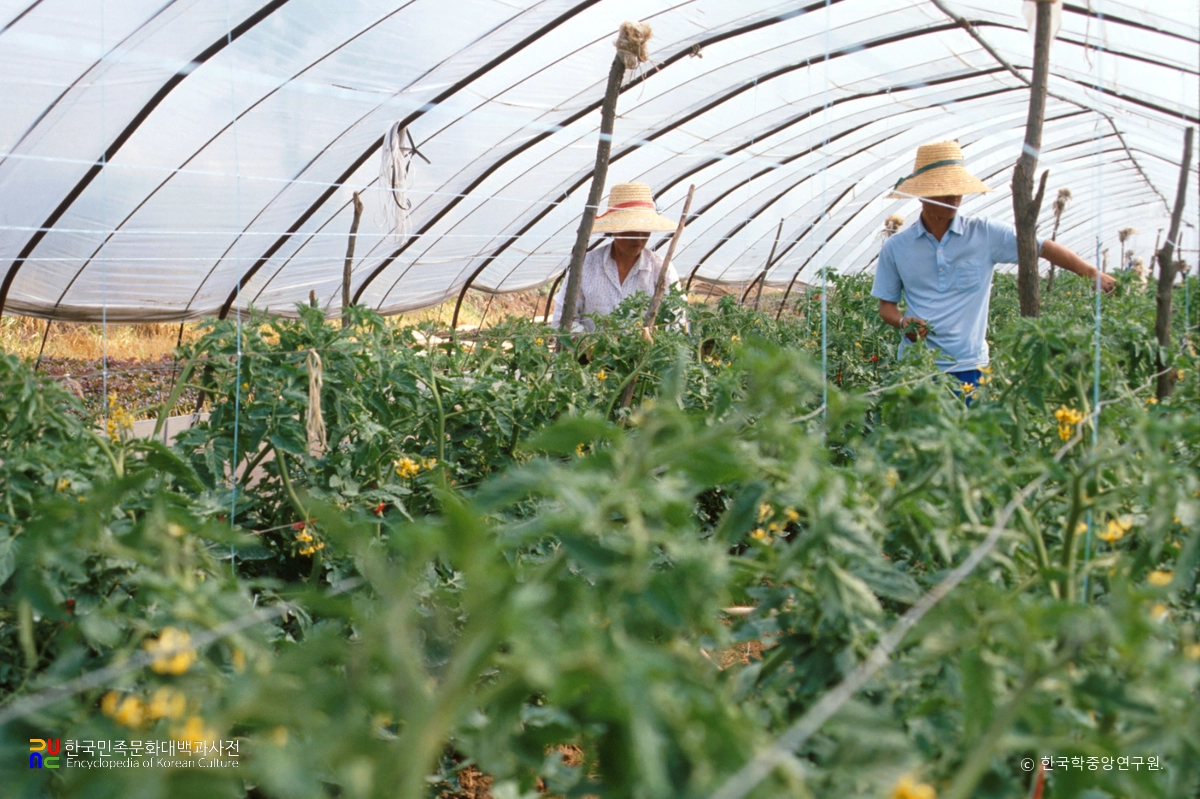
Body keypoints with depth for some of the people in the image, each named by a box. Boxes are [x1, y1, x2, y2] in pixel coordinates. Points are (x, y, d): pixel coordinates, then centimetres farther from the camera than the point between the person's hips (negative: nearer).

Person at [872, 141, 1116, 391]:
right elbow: (886, 304, 9)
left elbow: (1043, 248, 0)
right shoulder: (896, 248, 3)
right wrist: (903, 322, -12)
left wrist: (1092, 274, -10)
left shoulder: (985, 234, 0)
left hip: (968, 367, 0)